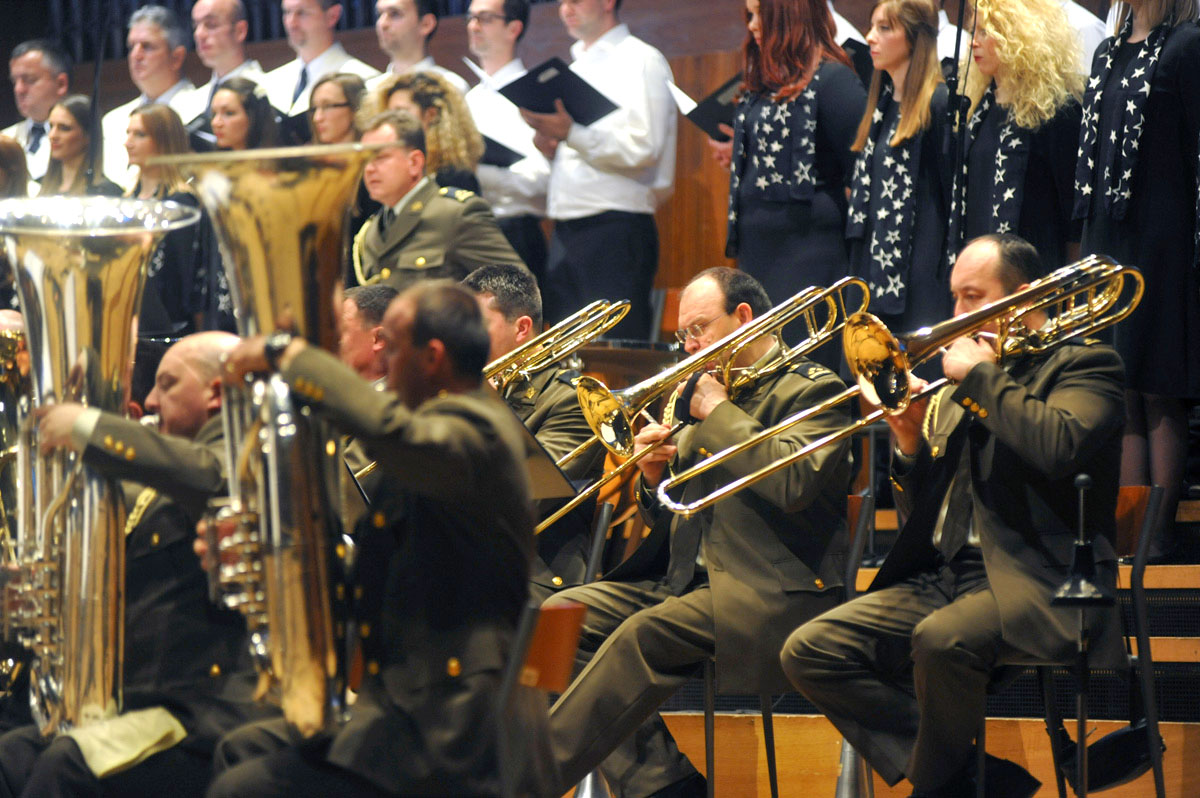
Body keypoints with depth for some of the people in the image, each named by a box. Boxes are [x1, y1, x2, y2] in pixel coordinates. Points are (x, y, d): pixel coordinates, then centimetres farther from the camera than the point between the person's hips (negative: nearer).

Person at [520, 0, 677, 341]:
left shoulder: (641, 61, -4)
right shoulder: (575, 67, 22)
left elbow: (644, 149, -16)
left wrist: (571, 133, -22)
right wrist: (547, 144, 6)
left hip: (616, 231, -8)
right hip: (566, 232, 8)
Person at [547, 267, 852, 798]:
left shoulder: (814, 390, 0)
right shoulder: (711, 394, 24)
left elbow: (792, 483, -20)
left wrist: (717, 410, -11)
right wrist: (654, 478, 2)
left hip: (767, 592, -9)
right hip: (688, 576, 9)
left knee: (644, 635, -32)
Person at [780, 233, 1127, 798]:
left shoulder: (1082, 365, 2)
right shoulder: (954, 393, 23)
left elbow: (1059, 449, -21)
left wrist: (982, 374, -10)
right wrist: (910, 444, 4)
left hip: (1031, 585, -8)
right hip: (941, 577, 8)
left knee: (941, 640, -38)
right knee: (808, 651, -12)